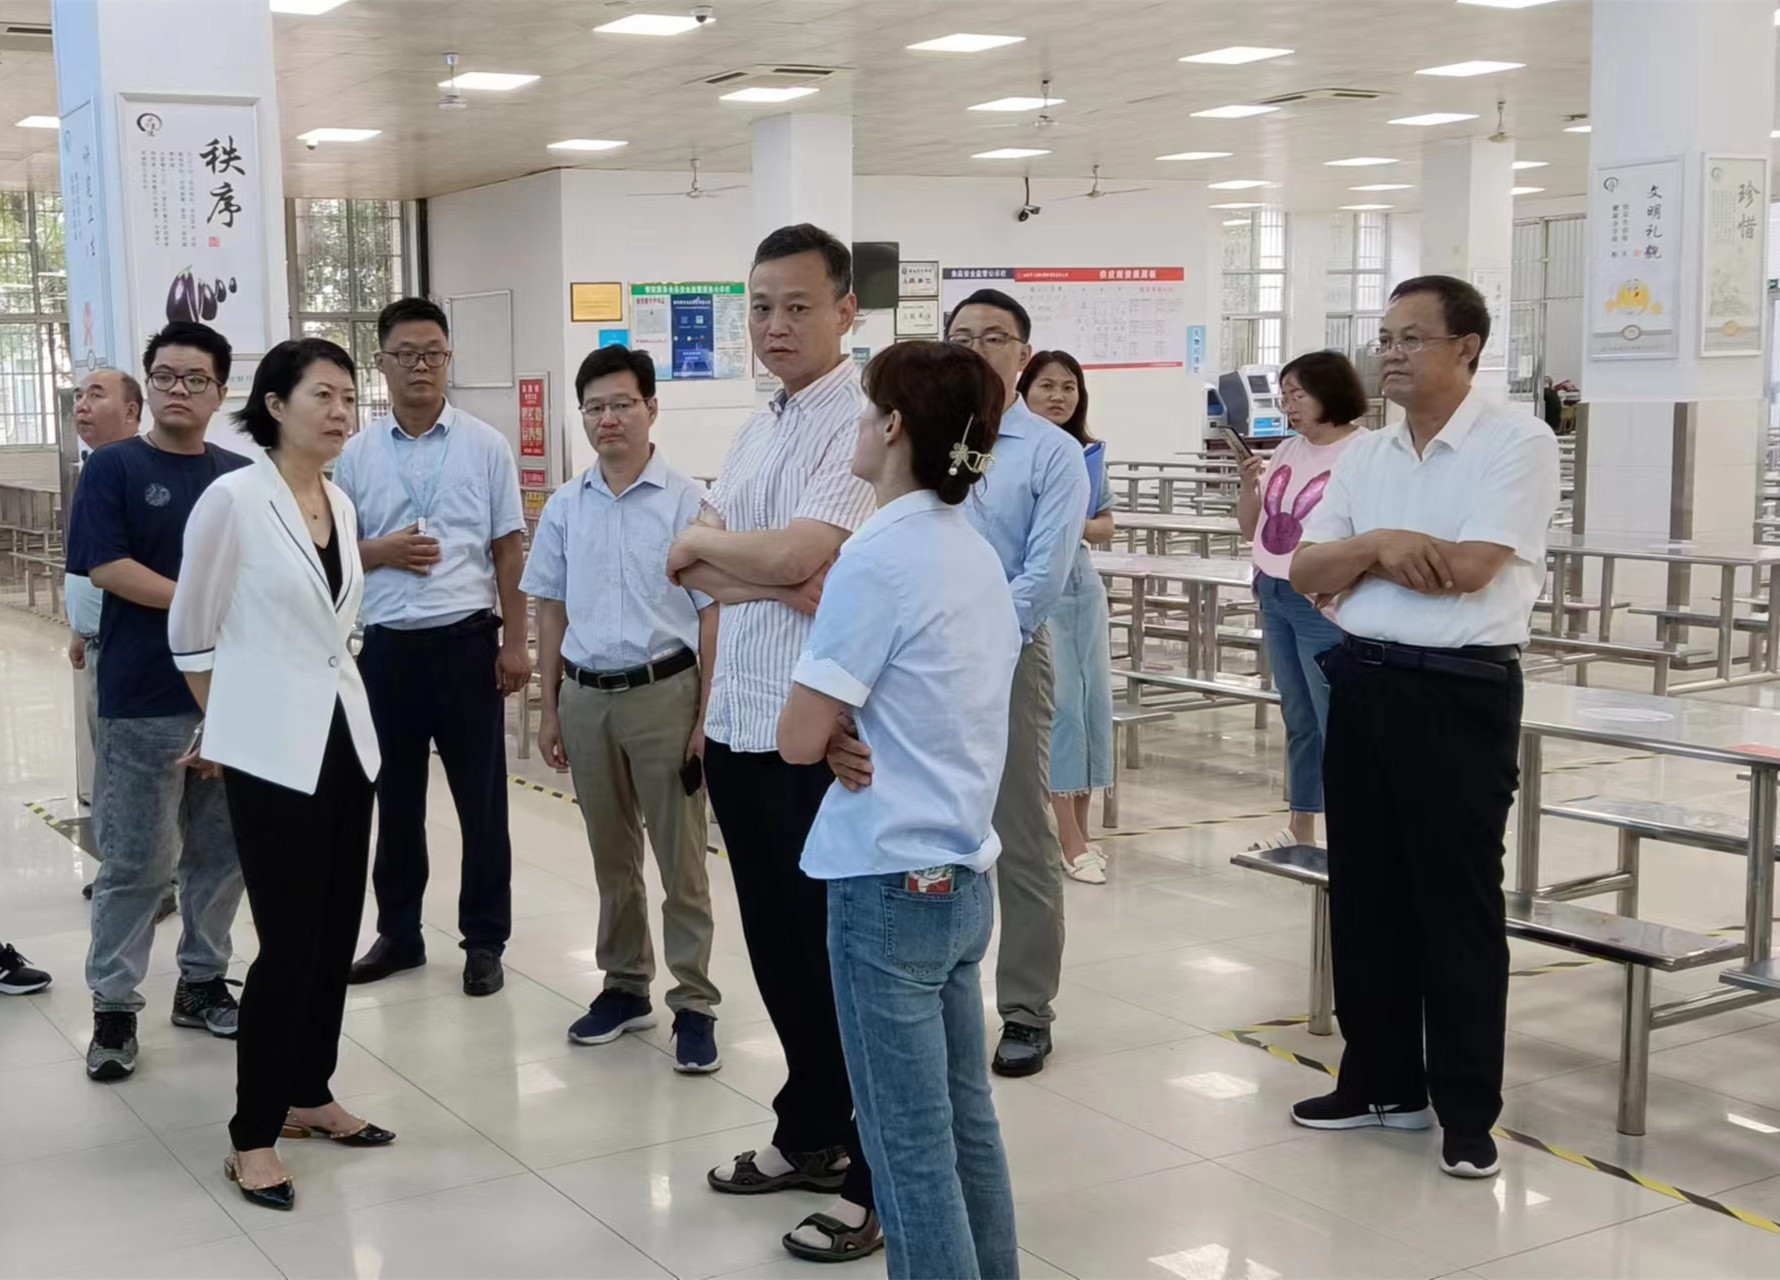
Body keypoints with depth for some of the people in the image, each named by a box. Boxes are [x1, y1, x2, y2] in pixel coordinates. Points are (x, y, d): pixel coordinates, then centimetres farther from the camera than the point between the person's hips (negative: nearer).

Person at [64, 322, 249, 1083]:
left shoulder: (243, 477, 9)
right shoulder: (114, 468, -3)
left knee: (223, 850, 11)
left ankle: (202, 982, 25)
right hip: (143, 700, -4)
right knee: (136, 861, 0)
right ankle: (113, 1007, 10)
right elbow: (105, 566, -13)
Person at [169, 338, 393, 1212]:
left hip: (345, 736, 7)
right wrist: (223, 726, 8)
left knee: (337, 933, 11)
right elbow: (192, 633, -2)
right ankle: (253, 1135, 7)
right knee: (289, 942, -6)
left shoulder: (342, 504, 7)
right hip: (271, 748, -7)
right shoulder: (232, 498, -12)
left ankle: (308, 1096, 26)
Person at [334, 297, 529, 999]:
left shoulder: (485, 446, 1)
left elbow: (508, 551, 2)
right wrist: (381, 552, -11)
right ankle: (397, 933, 26)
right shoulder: (356, 453, 4)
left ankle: (485, 940, 16)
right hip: (384, 644, 2)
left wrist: (514, 643, -3)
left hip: (466, 639, -2)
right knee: (394, 798, 12)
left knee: (481, 798, 5)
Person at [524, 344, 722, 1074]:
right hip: (587, 696, 4)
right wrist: (549, 710, 9)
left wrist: (706, 714, -9)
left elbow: (711, 614, -6)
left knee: (681, 860, 2)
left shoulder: (685, 502, -7)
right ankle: (625, 986, 28)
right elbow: (551, 613, 11)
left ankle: (694, 1003, 10)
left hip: (664, 692, -4)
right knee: (611, 857, 15)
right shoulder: (564, 509, 5)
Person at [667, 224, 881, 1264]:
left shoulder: (865, 424, -13)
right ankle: (812, 1134, 34)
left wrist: (708, 544, -3)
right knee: (776, 941, 18)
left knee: (845, 952, 0)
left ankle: (880, 1182, 12)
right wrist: (784, 583, -14)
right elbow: (695, 570, 5)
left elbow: (795, 554, -23)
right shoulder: (759, 429, 14)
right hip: (740, 721, 9)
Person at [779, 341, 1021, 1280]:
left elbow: (800, 739, -16)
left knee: (910, 1146, 1)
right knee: (965, 1123, 16)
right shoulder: (976, 555, 9)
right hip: (963, 876, 9)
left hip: (890, 883, -8)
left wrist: (829, 712, 2)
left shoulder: (879, 557, -17)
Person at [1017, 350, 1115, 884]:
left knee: (1094, 701, 7)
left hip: (1084, 586, 7)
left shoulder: (1087, 453, 10)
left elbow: (1107, 526, 10)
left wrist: (1078, 526, -9)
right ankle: (1070, 840, 1)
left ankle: (1079, 828, 19)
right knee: (1060, 705, -6)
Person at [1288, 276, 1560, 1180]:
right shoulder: (1364, 456, 11)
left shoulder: (1516, 442, -7)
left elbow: (1467, 568, -18)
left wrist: (1370, 550, -3)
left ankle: (1468, 1110, 11)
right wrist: (1379, 545, -12)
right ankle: (1381, 1081, 25)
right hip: (1362, 683, 6)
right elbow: (1305, 574, 7)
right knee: (1365, 893, 12)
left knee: (1457, 903, 1)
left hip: (1460, 694, -6)